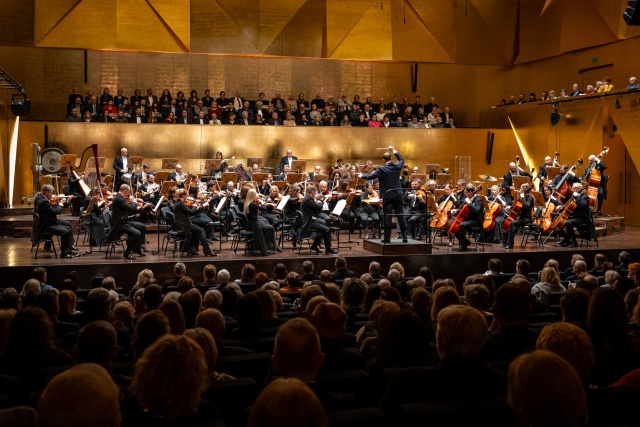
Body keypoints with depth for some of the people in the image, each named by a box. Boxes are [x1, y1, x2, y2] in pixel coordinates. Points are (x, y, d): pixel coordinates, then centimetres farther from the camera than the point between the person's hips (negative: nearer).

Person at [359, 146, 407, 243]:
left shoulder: (382, 169, -13)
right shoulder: (397, 166, 0)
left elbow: (370, 176, -8)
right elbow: (402, 159, 23)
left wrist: (361, 176, 10)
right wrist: (394, 151, 27)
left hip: (388, 196, -4)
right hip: (398, 195, 4)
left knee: (387, 217, 0)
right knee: (400, 216, 8)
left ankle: (387, 237, 2)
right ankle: (404, 236, 9)